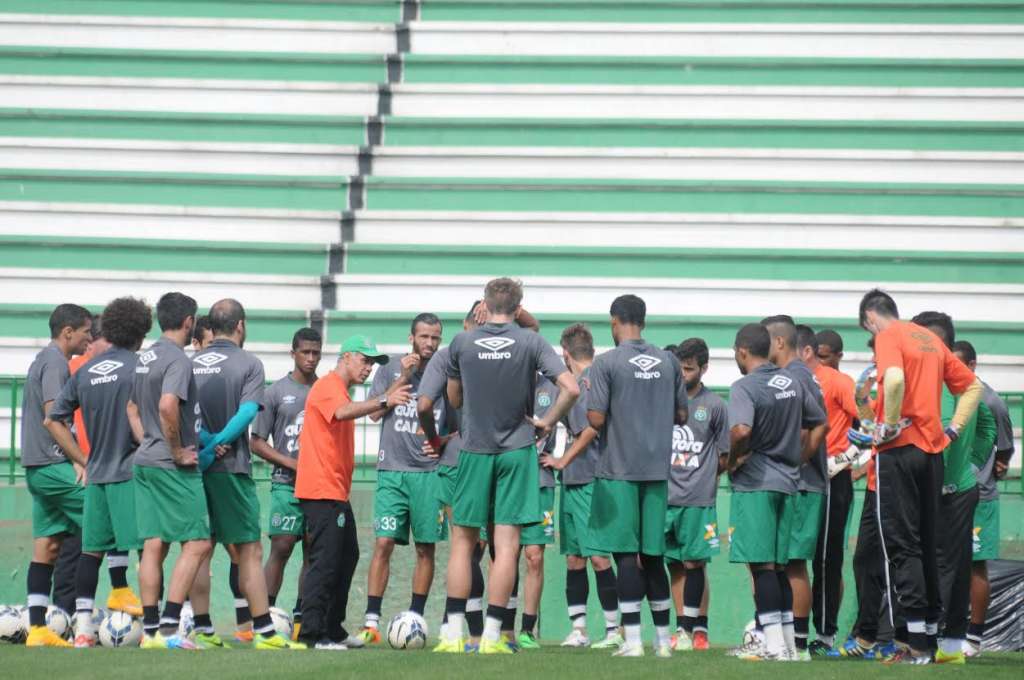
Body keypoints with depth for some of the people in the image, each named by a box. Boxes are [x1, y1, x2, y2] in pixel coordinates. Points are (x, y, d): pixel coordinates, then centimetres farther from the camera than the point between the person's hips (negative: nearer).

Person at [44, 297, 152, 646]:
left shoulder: (85, 371, 11)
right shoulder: (138, 367, -8)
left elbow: (53, 420, 14)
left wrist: (84, 459, 16)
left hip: (96, 474, 6)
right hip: (131, 473, -6)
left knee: (91, 549, 11)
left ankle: (83, 629, 10)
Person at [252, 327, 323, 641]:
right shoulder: (276, 392, 3)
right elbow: (256, 442, 2)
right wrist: (292, 464, -8)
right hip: (287, 485, -4)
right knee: (281, 548, -12)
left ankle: (301, 618, 10)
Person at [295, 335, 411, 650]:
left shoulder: (340, 391, 25)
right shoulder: (327, 386, -10)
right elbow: (343, 412, -32)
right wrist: (384, 401, -37)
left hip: (337, 492, 11)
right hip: (321, 490, -11)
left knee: (347, 557, 14)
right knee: (325, 560, -12)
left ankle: (333, 629, 20)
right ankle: (312, 633, -13)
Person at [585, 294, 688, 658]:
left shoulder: (607, 363, -8)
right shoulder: (668, 362, 6)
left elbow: (596, 419, -12)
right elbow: (681, 416, 11)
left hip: (618, 470, -4)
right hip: (657, 468, 4)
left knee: (627, 555, -3)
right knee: (652, 556, 12)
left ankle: (633, 639, -5)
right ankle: (663, 638, 15)